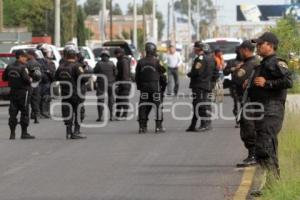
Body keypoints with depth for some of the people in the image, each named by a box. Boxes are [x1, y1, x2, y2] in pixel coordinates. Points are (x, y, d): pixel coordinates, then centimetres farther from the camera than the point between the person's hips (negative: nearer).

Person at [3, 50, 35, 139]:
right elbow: (26, 79, -23)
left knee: (13, 112, 8)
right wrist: (30, 80, -3)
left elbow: (4, 78, 11)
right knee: (24, 112, 2)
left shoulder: (9, 67, 6)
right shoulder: (22, 68, -16)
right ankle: (24, 133, 3)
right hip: (23, 91, -6)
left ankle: (12, 133, 7)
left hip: (13, 92, 6)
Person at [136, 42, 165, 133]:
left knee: (143, 107, 6)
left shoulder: (140, 62, 2)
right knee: (158, 106, 3)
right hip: (155, 87, -3)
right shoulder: (157, 62, -8)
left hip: (144, 88, 3)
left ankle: (142, 127, 5)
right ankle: (158, 127, 0)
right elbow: (162, 75, -2)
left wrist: (139, 87, 16)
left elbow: (137, 77, 6)